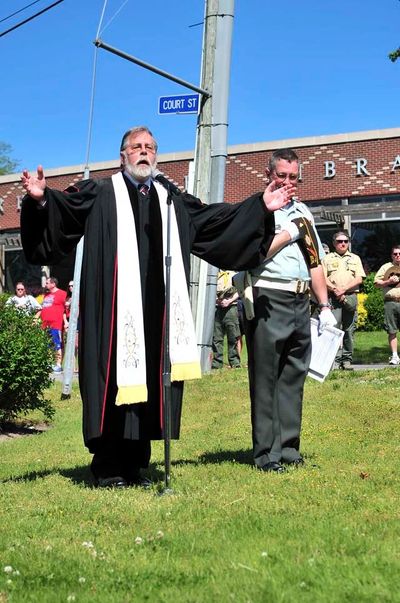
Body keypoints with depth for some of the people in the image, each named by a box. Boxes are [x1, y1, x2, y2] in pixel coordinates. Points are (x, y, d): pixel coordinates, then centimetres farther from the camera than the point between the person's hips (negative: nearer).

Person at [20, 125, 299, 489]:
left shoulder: (174, 201, 22)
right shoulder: (99, 194, 9)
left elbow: (219, 220, 23)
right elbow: (61, 209, -4)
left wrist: (261, 207, 17)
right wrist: (42, 200, -25)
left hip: (158, 312, 4)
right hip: (115, 309, -4)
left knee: (150, 384, 5)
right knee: (113, 382, -5)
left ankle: (134, 466, 15)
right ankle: (108, 469, 1)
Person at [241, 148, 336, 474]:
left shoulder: (303, 212, 19)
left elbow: (315, 261, 20)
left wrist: (324, 306, 16)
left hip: (300, 302, 7)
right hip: (268, 300, -6)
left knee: (294, 377, 10)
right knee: (266, 380, -3)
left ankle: (288, 448, 17)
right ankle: (266, 454, 2)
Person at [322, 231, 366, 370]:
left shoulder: (355, 258, 17)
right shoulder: (327, 258, 13)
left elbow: (359, 279, 6)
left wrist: (343, 289, -7)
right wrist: (335, 290, -10)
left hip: (350, 296, 2)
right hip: (333, 297, -2)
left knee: (349, 329, 1)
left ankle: (347, 359, 6)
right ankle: (335, 359, -11)